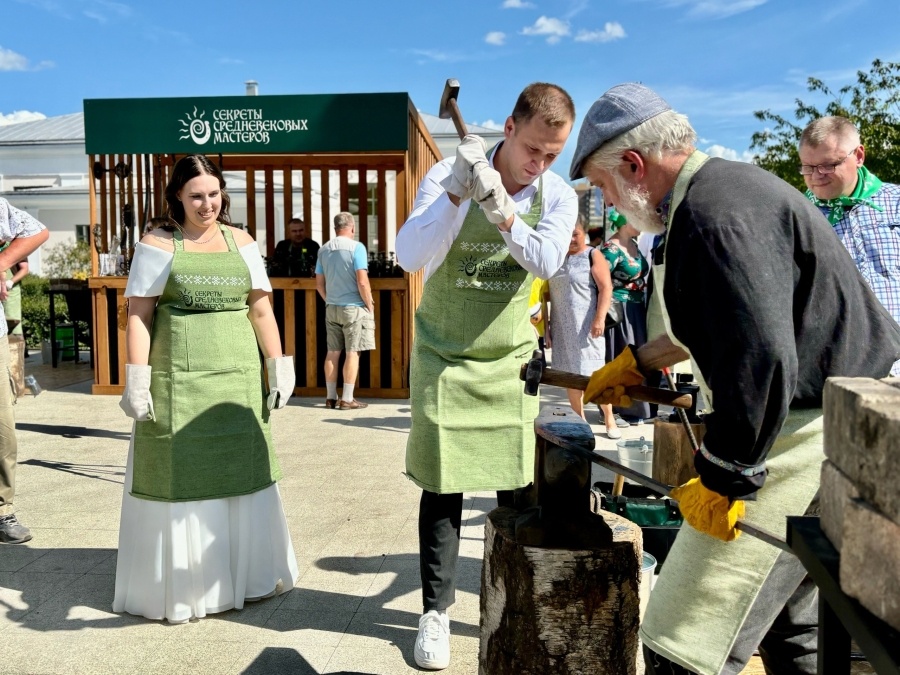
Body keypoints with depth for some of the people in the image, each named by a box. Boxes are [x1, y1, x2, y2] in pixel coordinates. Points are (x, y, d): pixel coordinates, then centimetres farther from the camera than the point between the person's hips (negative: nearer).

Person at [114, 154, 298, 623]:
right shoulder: (158, 245, 0)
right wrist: (136, 381, -12)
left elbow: (261, 310, 8)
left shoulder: (241, 242, 9)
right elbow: (138, 315, -5)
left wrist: (279, 369, 3)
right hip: (177, 378, -3)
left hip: (239, 378, 4)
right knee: (178, 476, 4)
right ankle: (177, 586, 20)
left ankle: (244, 574, 29)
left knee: (239, 474, 12)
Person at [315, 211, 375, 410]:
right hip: (353, 307, -5)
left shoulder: (324, 250, 7)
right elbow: (362, 282, -16)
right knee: (352, 352, 0)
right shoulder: (356, 247, -10)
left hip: (332, 308, 6)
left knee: (332, 352, 10)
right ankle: (347, 399, 1)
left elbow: (319, 284, 10)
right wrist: (370, 305, -5)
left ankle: (331, 397, 16)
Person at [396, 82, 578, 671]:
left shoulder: (558, 197, -3)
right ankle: (436, 610, 18)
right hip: (444, 361, -2)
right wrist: (456, 193, -33)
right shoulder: (447, 176, -10)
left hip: (511, 361, 2)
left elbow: (546, 261, -22)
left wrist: (501, 210, -37)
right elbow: (410, 257, -21)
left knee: (520, 487, 5)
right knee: (442, 488, 2)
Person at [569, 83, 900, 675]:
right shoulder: (726, 184, 14)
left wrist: (720, 483, -20)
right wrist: (636, 364, 33)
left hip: (811, 434, -11)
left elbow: (762, 361, -30)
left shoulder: (714, 215, -21)